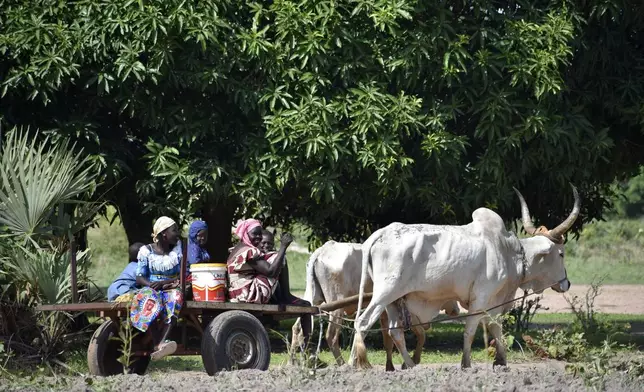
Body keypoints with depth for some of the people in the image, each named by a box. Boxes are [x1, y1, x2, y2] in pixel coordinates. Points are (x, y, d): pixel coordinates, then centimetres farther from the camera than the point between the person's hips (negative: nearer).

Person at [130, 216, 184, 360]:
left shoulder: (178, 249, 11)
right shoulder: (146, 251, 6)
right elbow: (139, 278, 1)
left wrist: (164, 283, -14)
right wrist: (151, 284, -20)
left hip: (171, 288, 1)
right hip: (150, 288, -1)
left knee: (176, 296, -36)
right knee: (152, 298, -38)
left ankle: (162, 342, -54)